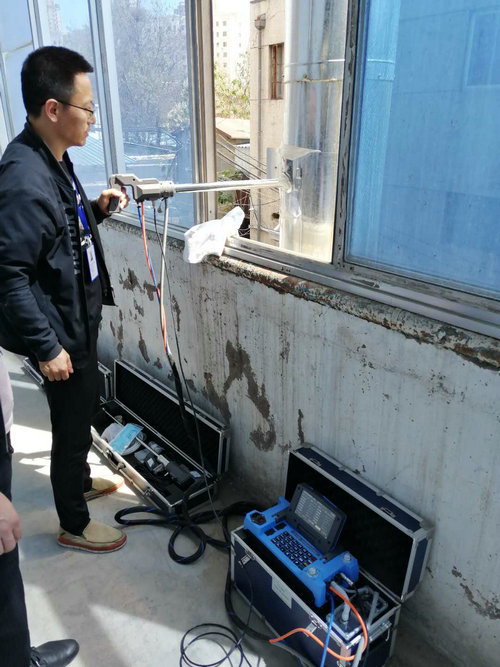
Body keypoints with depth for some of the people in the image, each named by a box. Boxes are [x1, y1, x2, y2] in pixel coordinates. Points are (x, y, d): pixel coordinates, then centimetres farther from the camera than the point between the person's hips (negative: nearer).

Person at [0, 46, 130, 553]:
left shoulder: (53, 159, 5)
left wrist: (98, 207, 2)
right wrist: (46, 347, -22)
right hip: (60, 331, -9)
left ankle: (79, 482, 50)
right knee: (72, 426, 8)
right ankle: (73, 525, 31)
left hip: (78, 318, 9)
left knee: (80, 415, 26)